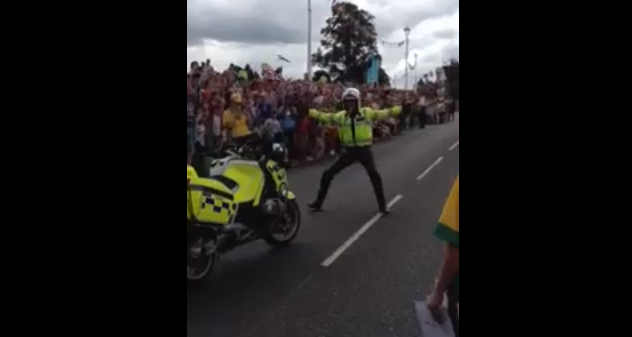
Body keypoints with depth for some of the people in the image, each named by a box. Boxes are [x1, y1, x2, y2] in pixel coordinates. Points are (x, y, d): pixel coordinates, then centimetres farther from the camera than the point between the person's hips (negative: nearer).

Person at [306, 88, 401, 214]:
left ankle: (382, 205, 7)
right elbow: (324, 116, -1)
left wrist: (400, 109, -15)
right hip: (349, 151, 2)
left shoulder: (367, 113, -3)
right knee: (328, 174, 0)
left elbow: (383, 114, -6)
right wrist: (307, 111, -11)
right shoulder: (341, 116, 2)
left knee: (374, 175, -12)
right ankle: (318, 202, 15)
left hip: (364, 150, -2)